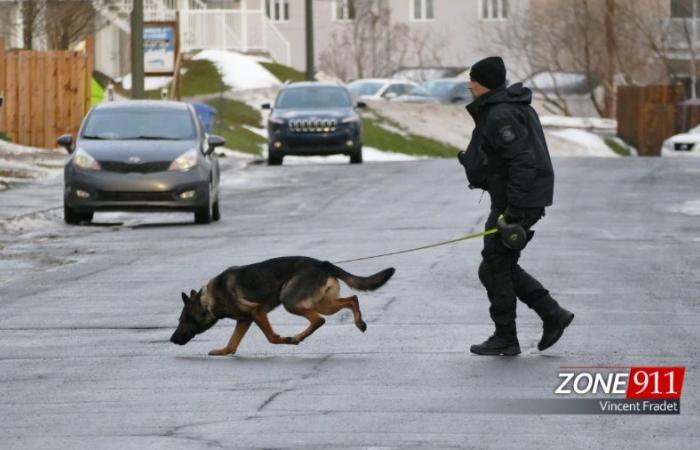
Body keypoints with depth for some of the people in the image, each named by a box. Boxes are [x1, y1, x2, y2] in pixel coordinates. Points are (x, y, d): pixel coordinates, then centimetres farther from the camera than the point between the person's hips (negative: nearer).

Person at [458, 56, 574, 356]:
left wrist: (514, 211, -26)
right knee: (504, 266, 17)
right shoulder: (509, 107, 13)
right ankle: (552, 315, 15)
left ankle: (505, 339, 7)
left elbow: (523, 162, -26)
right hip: (517, 200, 10)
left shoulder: (500, 116, -20)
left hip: (516, 201, -10)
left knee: (495, 268, -1)